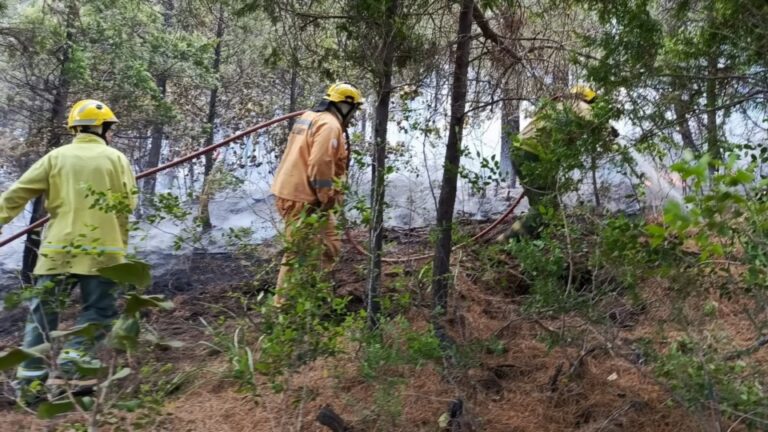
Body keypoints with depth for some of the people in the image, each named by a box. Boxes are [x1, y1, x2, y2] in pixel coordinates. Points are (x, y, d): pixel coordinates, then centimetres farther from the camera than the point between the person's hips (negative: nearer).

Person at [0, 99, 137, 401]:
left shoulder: (56, 156, 6)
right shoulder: (116, 158, 3)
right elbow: (129, 203, 1)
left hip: (59, 246, 2)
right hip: (103, 247, -2)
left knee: (44, 310, 10)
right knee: (97, 309, 9)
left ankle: (30, 373, 8)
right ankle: (74, 356, -9)